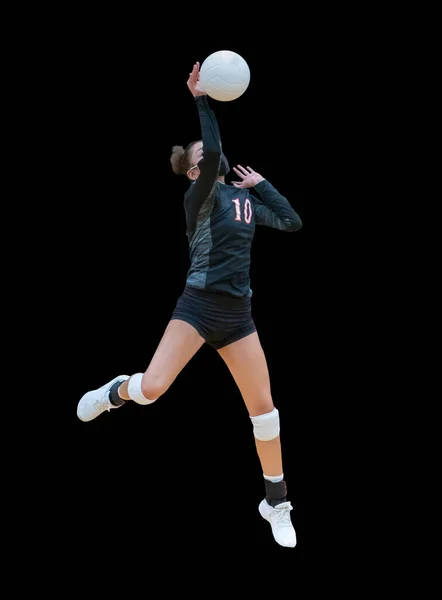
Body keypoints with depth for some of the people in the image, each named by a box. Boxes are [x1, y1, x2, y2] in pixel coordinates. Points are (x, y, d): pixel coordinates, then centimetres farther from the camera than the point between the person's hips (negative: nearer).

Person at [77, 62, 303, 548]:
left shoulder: (244, 198, 14)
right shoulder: (200, 195, -6)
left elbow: (292, 223, 13)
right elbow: (214, 151, -25)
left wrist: (261, 184, 14)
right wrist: (201, 100, -21)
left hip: (236, 313, 5)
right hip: (198, 306, -5)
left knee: (262, 405, 3)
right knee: (153, 387, -21)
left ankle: (276, 503, 16)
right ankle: (115, 392, 19)